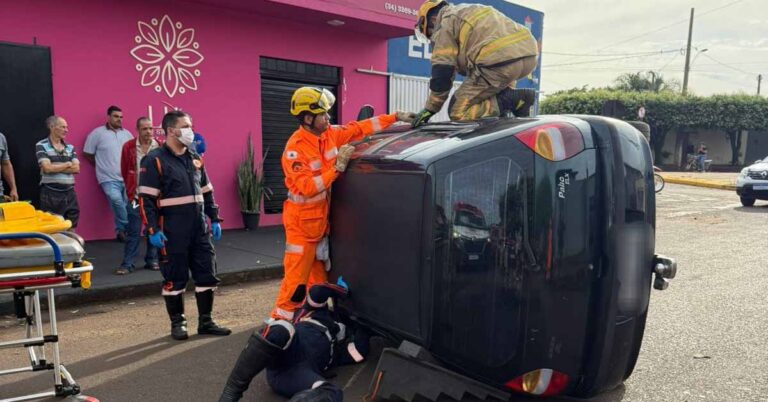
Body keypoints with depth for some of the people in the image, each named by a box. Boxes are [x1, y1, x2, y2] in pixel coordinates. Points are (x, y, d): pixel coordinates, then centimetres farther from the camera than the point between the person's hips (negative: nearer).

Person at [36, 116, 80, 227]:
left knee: (71, 228, 8)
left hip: (69, 193, 4)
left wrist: (55, 168, -9)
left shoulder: (70, 147, 12)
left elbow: (76, 168, 0)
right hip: (51, 194, -4)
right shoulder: (41, 146, -2)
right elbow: (47, 168, -14)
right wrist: (68, 164, -3)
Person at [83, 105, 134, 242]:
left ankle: (121, 230, 17)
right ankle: (129, 227, -12)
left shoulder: (127, 134, 12)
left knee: (128, 205, 2)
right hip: (109, 179, -4)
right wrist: (102, 165, 6)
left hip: (127, 178, 4)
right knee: (116, 200, -26)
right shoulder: (97, 133, -1)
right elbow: (87, 154, 2)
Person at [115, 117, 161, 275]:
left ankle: (151, 260, 21)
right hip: (136, 197, -1)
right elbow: (125, 172, 7)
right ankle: (127, 264, 10)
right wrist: (131, 191, 6)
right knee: (133, 232, 2)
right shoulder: (129, 147, 0)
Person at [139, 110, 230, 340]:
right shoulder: (155, 160, -6)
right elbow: (146, 200, -11)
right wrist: (153, 230, -16)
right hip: (173, 232, -6)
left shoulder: (195, 159, 13)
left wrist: (214, 219, 13)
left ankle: (205, 322, 18)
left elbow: (207, 192, 18)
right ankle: (177, 323, 19)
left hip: (199, 228, 6)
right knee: (174, 277, 4)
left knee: (207, 274, 7)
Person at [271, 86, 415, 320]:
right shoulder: (295, 149, -21)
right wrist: (338, 167, -27)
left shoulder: (330, 134, -1)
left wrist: (396, 117, 7)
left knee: (318, 277, 16)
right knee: (296, 280, -4)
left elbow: (360, 129, 8)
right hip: (302, 223, -8)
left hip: (322, 220, 8)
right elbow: (307, 188, -26)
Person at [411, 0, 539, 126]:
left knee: (457, 112, 2)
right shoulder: (472, 11, 35)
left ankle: (512, 100, -8)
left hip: (500, 61, -9)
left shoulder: (444, 25, 8)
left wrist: (430, 108, 7)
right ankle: (509, 95, 14)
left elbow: (442, 72, 0)